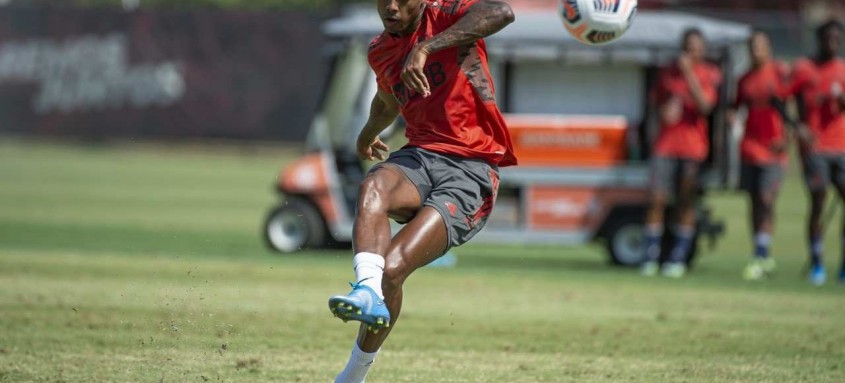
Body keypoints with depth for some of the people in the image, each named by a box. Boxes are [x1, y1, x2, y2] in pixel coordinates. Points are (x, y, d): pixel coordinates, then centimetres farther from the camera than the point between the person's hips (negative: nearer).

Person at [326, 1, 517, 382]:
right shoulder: (379, 52, 16)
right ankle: (369, 291, -52)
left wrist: (428, 47, -33)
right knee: (373, 187, -34)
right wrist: (369, 133, 60)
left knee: (393, 267, -22)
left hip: (470, 171, -5)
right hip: (420, 155, 5)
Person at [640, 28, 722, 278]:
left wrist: (689, 74, -19)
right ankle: (650, 258, -2)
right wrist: (666, 111, -5)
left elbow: (705, 106, -14)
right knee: (657, 199, -6)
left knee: (686, 202, 0)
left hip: (694, 147, -2)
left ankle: (678, 259, 5)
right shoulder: (667, 73, 10)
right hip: (666, 145, 2)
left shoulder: (710, 75, 1)